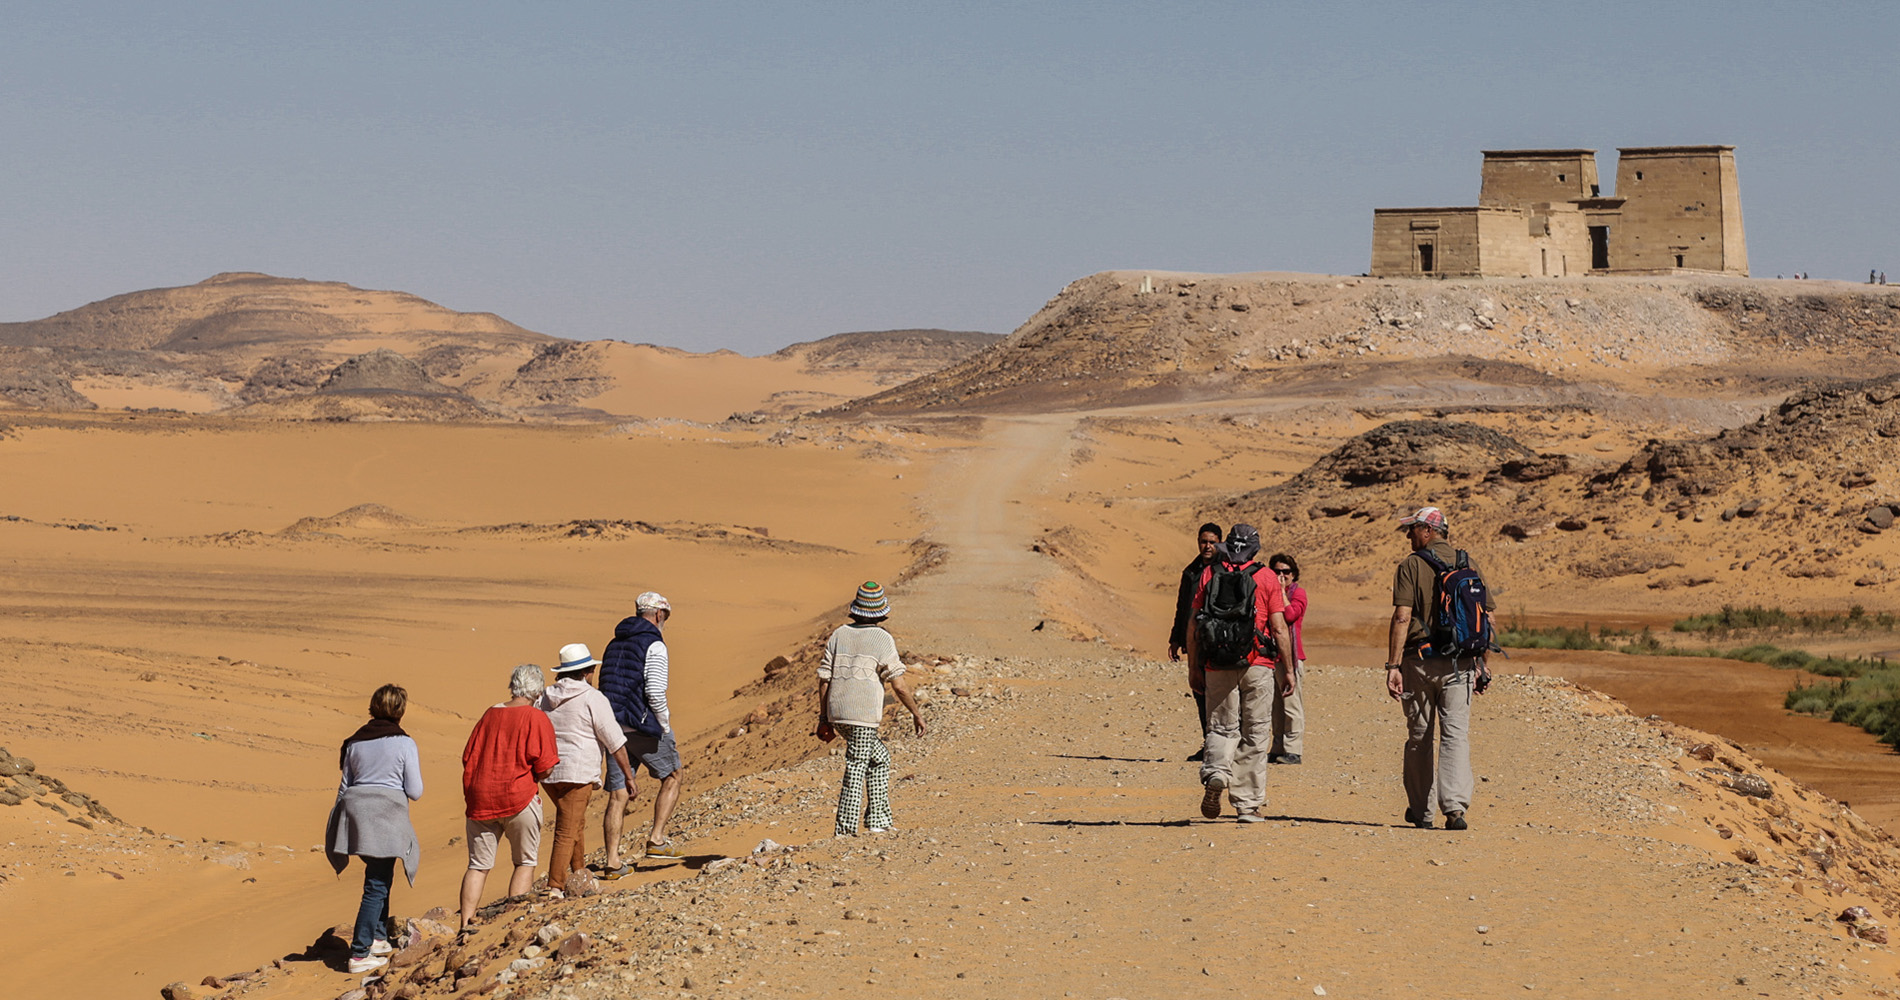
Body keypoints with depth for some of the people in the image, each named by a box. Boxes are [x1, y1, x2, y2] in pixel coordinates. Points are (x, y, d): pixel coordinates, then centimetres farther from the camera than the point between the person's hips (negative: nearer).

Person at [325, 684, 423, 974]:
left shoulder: (355, 742, 10)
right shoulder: (404, 744, -4)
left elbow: (345, 786, 14)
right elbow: (414, 792, -4)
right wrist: (417, 768, 17)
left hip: (354, 808, 6)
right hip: (386, 814, -6)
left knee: (380, 876, 24)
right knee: (376, 887, -3)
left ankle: (378, 939, 26)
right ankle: (359, 954, -6)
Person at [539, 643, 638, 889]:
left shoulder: (546, 697, 11)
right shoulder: (592, 699, -8)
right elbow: (614, 741, -7)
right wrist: (628, 776, -1)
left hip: (548, 773, 7)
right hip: (577, 773, -7)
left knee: (577, 822, 24)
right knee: (567, 832, -6)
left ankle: (579, 873, 32)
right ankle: (555, 887, -11)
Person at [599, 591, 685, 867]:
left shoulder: (615, 645, 17)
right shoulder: (654, 645, -8)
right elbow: (655, 692, -17)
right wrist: (667, 729, -6)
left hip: (612, 727, 6)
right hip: (642, 727, -6)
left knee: (618, 795, 6)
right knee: (671, 778, 14)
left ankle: (612, 860, 1)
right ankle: (656, 839, 6)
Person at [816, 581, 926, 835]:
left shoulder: (839, 635, 10)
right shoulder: (882, 639, -5)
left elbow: (824, 679, 10)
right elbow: (899, 683, -8)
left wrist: (824, 718, 17)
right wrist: (917, 714, 2)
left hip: (838, 714, 6)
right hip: (864, 717, -6)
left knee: (880, 758, 22)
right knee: (855, 773, -3)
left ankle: (878, 820, 21)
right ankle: (845, 831, -5)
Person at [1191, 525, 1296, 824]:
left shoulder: (1209, 574, 4)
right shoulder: (1266, 577, 0)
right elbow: (1279, 629, -3)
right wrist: (1288, 670, 4)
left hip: (1218, 666, 1)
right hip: (1257, 665, -1)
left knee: (1221, 728, 10)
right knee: (1254, 735, 7)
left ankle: (1215, 773, -20)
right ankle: (1247, 804, 8)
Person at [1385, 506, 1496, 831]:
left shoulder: (1411, 566, -3)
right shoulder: (1469, 565, 8)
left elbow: (1402, 617, -12)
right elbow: (1487, 616, 8)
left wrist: (1393, 665, -14)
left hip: (1419, 660, -2)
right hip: (1459, 663, 2)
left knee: (1419, 737, 9)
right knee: (1456, 735, -1)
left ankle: (1420, 811, 17)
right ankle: (1456, 807, -17)